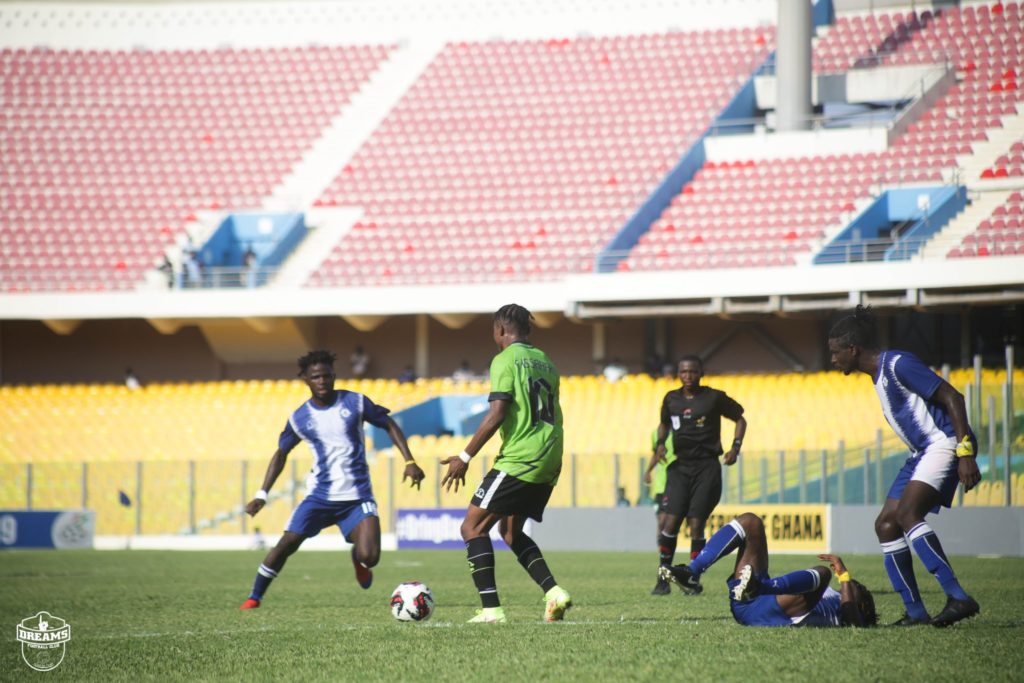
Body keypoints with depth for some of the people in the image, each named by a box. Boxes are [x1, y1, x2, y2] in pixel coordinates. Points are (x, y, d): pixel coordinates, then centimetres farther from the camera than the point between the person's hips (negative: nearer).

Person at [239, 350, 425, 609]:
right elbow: (281, 454, 13)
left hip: (358, 497, -1)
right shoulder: (299, 418, 0)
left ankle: (358, 560, 24)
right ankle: (255, 597, 5)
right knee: (287, 543, -12)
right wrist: (262, 494, 7)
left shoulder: (355, 402, -3)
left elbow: (389, 425, 7)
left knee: (369, 557, -15)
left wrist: (409, 461, -2)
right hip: (320, 495, 1)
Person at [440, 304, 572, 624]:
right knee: (511, 530, 23)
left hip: (519, 461, -8)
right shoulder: (544, 361, 16)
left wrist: (465, 457, -13)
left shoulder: (505, 360, -8)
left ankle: (491, 609, -11)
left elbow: (497, 414, -17)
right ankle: (554, 592, 8)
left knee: (473, 527, -2)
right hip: (549, 462, 8)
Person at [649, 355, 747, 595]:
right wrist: (660, 444, 7)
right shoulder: (671, 399, 8)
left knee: (696, 526, -6)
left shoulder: (714, 398, -1)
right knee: (670, 523, -9)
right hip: (679, 467, 3)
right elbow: (664, 424, 26)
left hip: (707, 467, -2)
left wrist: (735, 447, -2)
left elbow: (740, 419, 11)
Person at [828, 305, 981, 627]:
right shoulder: (879, 374, 18)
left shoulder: (898, 364, -13)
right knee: (886, 524, 5)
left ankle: (958, 598, -31)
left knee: (907, 513, -25)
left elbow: (952, 397, -17)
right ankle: (915, 611, 6)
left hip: (944, 443, -11)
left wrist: (965, 453, -24)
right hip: (922, 452, 11)